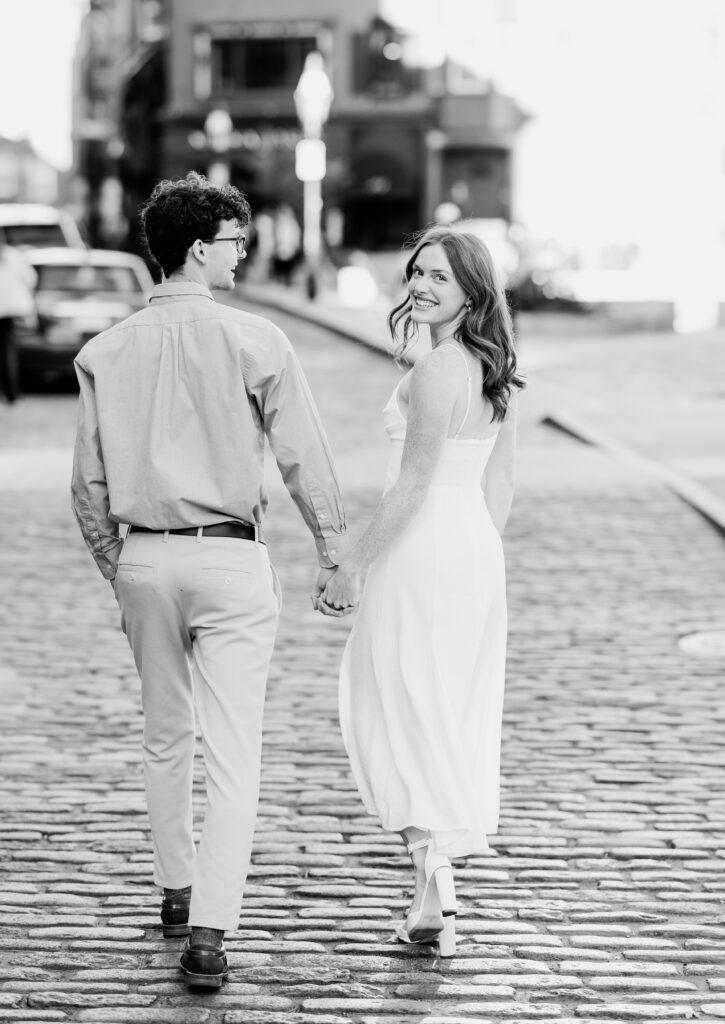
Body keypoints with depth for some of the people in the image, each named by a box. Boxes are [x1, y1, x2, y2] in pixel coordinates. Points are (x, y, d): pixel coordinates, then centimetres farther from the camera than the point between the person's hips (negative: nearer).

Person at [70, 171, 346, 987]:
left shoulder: (107, 353, 1)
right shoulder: (253, 341, -10)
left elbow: (89, 486, 4)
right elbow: (303, 459, -7)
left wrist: (118, 577, 15)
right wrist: (332, 552, 5)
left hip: (145, 555, 4)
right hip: (229, 556, -4)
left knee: (165, 735, 21)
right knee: (231, 748, -3)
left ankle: (178, 888, 33)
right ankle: (209, 927, -12)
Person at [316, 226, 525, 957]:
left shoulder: (436, 372, -18)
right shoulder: (494, 369, 9)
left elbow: (413, 485, -20)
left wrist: (351, 567, -14)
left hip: (421, 555, -9)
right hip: (478, 557, 9)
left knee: (402, 713, 0)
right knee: (458, 718, 14)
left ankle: (434, 884, -6)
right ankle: (438, 891, 23)